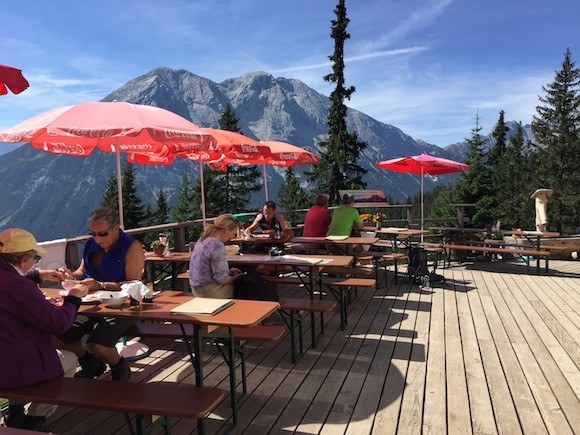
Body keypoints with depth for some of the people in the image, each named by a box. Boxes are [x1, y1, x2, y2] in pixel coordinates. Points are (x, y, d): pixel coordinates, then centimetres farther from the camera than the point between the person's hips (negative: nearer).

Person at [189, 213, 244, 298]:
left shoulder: (203, 239, 4)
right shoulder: (217, 246, -24)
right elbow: (221, 279, -20)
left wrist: (228, 271, 10)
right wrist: (235, 278, -2)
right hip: (208, 292, -9)